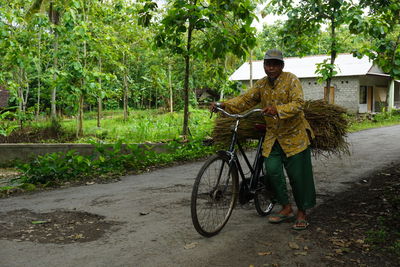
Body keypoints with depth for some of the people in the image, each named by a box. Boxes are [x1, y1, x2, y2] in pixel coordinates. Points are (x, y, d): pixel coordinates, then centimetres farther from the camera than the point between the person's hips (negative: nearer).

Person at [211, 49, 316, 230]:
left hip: (294, 135, -4)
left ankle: (302, 213, 17)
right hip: (273, 136, 5)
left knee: (298, 175, -1)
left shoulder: (291, 80, -11)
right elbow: (244, 100, 0)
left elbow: (298, 104, -23)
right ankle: (286, 209, 12)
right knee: (272, 170, -7)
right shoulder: (261, 85, 6)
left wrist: (278, 110, -40)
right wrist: (223, 105, -16)